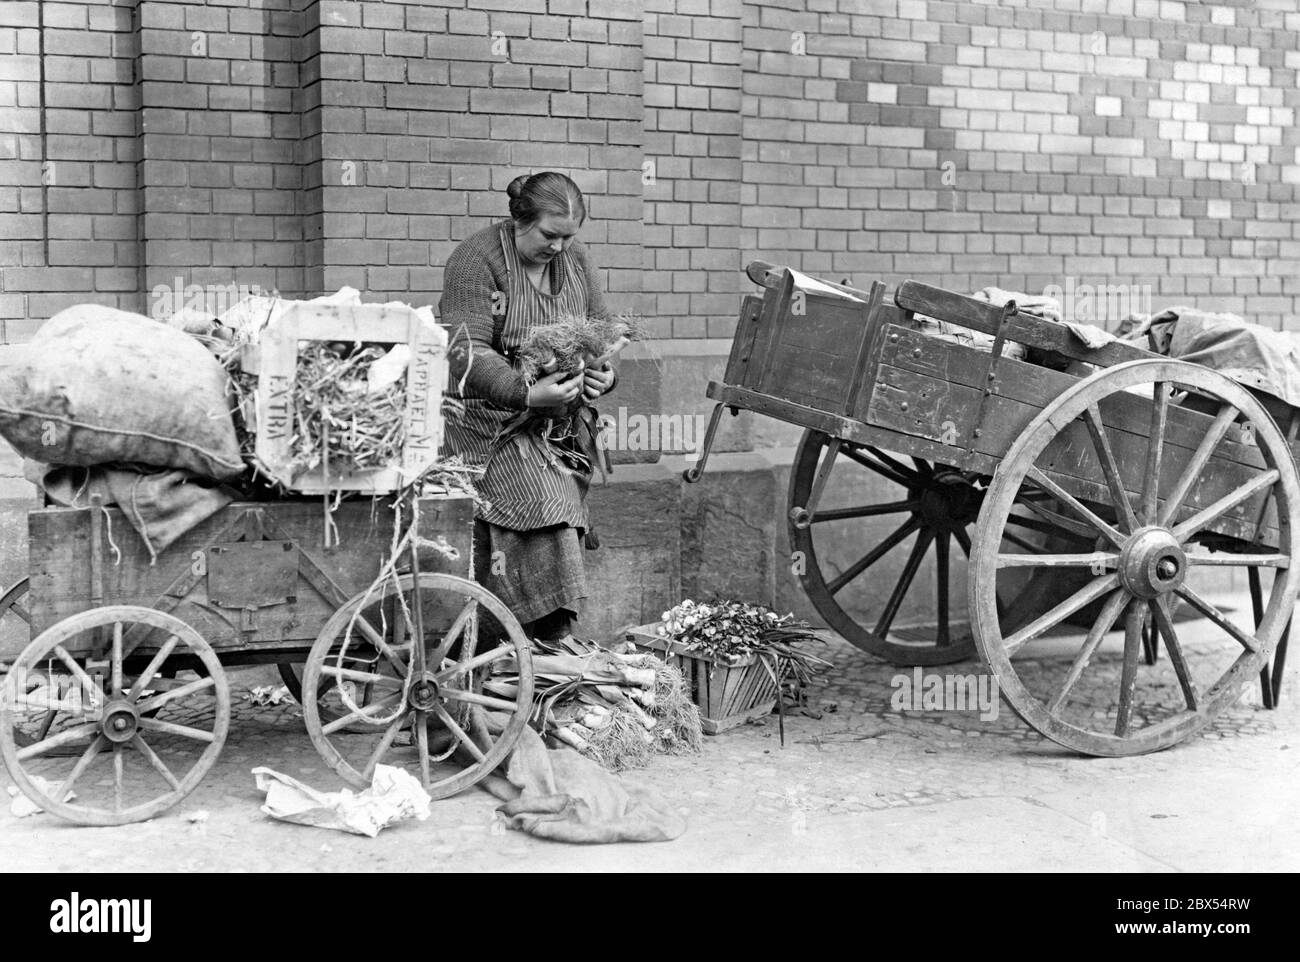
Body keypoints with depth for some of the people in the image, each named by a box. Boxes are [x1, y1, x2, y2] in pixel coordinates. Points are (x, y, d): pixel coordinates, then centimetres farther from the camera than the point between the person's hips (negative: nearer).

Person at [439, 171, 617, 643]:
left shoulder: (573, 256, 9)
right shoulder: (476, 259, -11)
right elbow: (466, 351, -20)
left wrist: (604, 373, -5)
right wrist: (527, 393, -32)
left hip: (562, 422, 6)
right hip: (494, 417, -6)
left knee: (559, 519, 0)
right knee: (540, 514, -19)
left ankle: (556, 639, 6)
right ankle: (554, 636, -17)